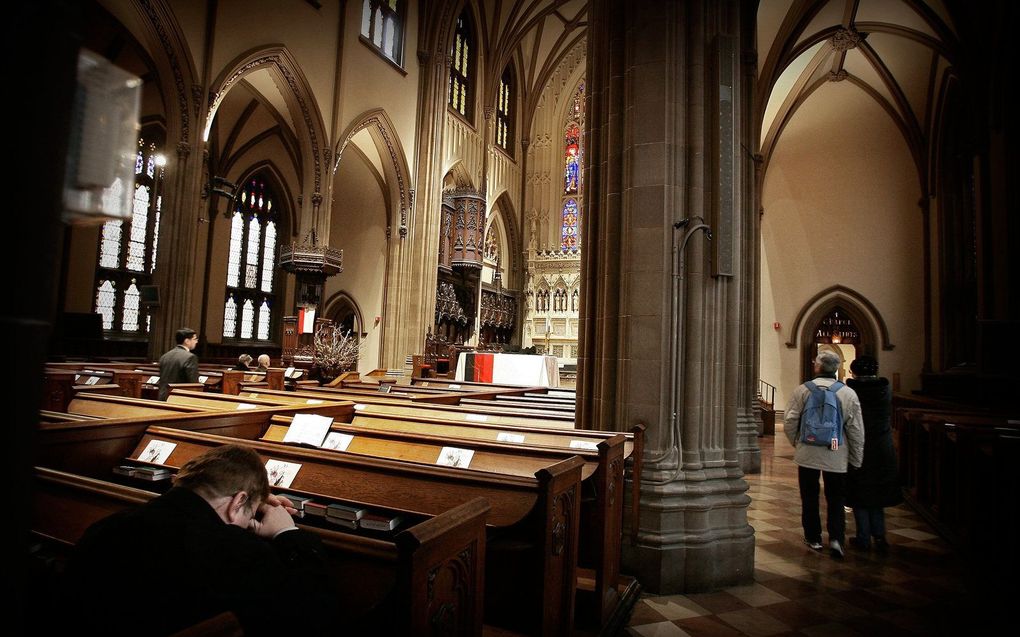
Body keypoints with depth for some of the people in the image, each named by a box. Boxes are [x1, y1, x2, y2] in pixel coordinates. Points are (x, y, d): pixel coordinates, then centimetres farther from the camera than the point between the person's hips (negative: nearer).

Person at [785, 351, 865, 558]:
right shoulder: (849, 393, -5)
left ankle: (813, 537, 23)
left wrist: (796, 442, 11)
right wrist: (856, 460, 8)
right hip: (836, 456, 1)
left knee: (810, 497, 13)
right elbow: (856, 429, -1)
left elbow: (789, 421, -8)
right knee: (836, 499, 13)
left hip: (807, 454, -1)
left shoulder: (803, 390, -9)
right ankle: (836, 538, 2)